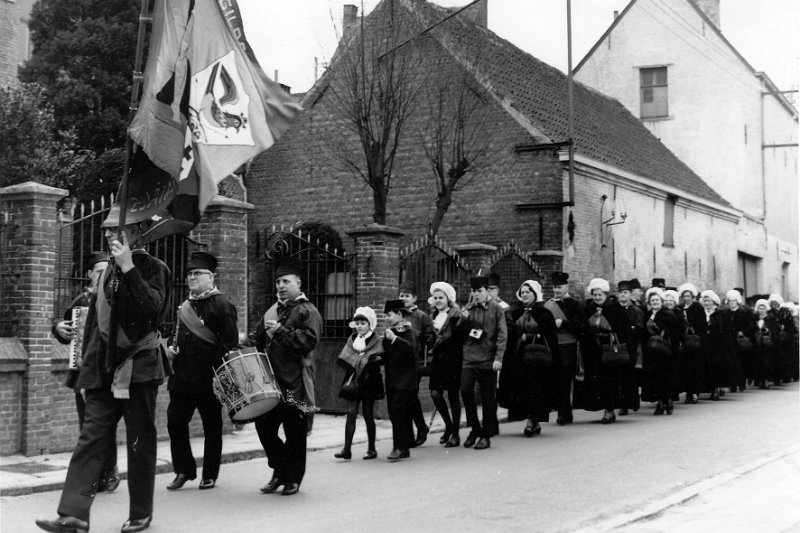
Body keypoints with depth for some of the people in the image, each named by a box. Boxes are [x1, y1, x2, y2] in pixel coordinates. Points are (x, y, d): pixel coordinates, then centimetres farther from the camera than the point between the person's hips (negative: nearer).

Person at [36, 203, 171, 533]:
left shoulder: (152, 268, -3)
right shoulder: (109, 271, 15)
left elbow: (153, 307, -22)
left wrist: (128, 267, -22)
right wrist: (88, 362, 18)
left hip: (139, 368, -5)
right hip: (105, 370, 5)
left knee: (140, 442, 3)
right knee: (91, 437, -2)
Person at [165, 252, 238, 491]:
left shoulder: (222, 305, -9)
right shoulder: (185, 306, 13)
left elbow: (230, 343, -14)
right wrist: (173, 348, 7)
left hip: (208, 379, -6)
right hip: (182, 376, 6)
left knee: (212, 427, 6)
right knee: (175, 421, 2)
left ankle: (210, 475, 17)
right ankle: (184, 470, 16)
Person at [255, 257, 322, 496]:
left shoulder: (307, 311, -3)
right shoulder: (271, 312, 17)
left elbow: (309, 340, -17)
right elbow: (260, 341, 26)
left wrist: (281, 331, -22)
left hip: (295, 382, -6)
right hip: (271, 380, 6)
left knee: (295, 432, 1)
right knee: (263, 425, 2)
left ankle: (293, 478, 15)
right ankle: (280, 470, 20)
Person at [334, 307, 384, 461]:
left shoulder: (375, 341, -1)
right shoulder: (352, 339, 10)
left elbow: (376, 360, -13)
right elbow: (342, 360, 6)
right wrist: (351, 367, -13)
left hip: (368, 381, -3)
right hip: (353, 380, 3)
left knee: (368, 415, 4)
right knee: (351, 413, -4)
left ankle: (371, 448, 15)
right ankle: (347, 449, -6)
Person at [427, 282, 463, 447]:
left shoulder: (456, 316, -8)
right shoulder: (433, 316, 13)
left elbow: (460, 338, -11)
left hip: (452, 359, -6)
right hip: (438, 359, 6)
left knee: (453, 395, -1)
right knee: (435, 394, -1)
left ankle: (455, 434, 8)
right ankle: (448, 425, 21)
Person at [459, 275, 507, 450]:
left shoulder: (496, 309, 1)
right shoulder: (467, 309, 10)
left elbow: (502, 334, -4)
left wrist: (499, 358, -12)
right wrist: (463, 319, -6)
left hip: (488, 360, -2)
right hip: (469, 358, 2)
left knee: (488, 398, 3)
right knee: (466, 390, -13)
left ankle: (486, 435, 13)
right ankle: (475, 429, 5)